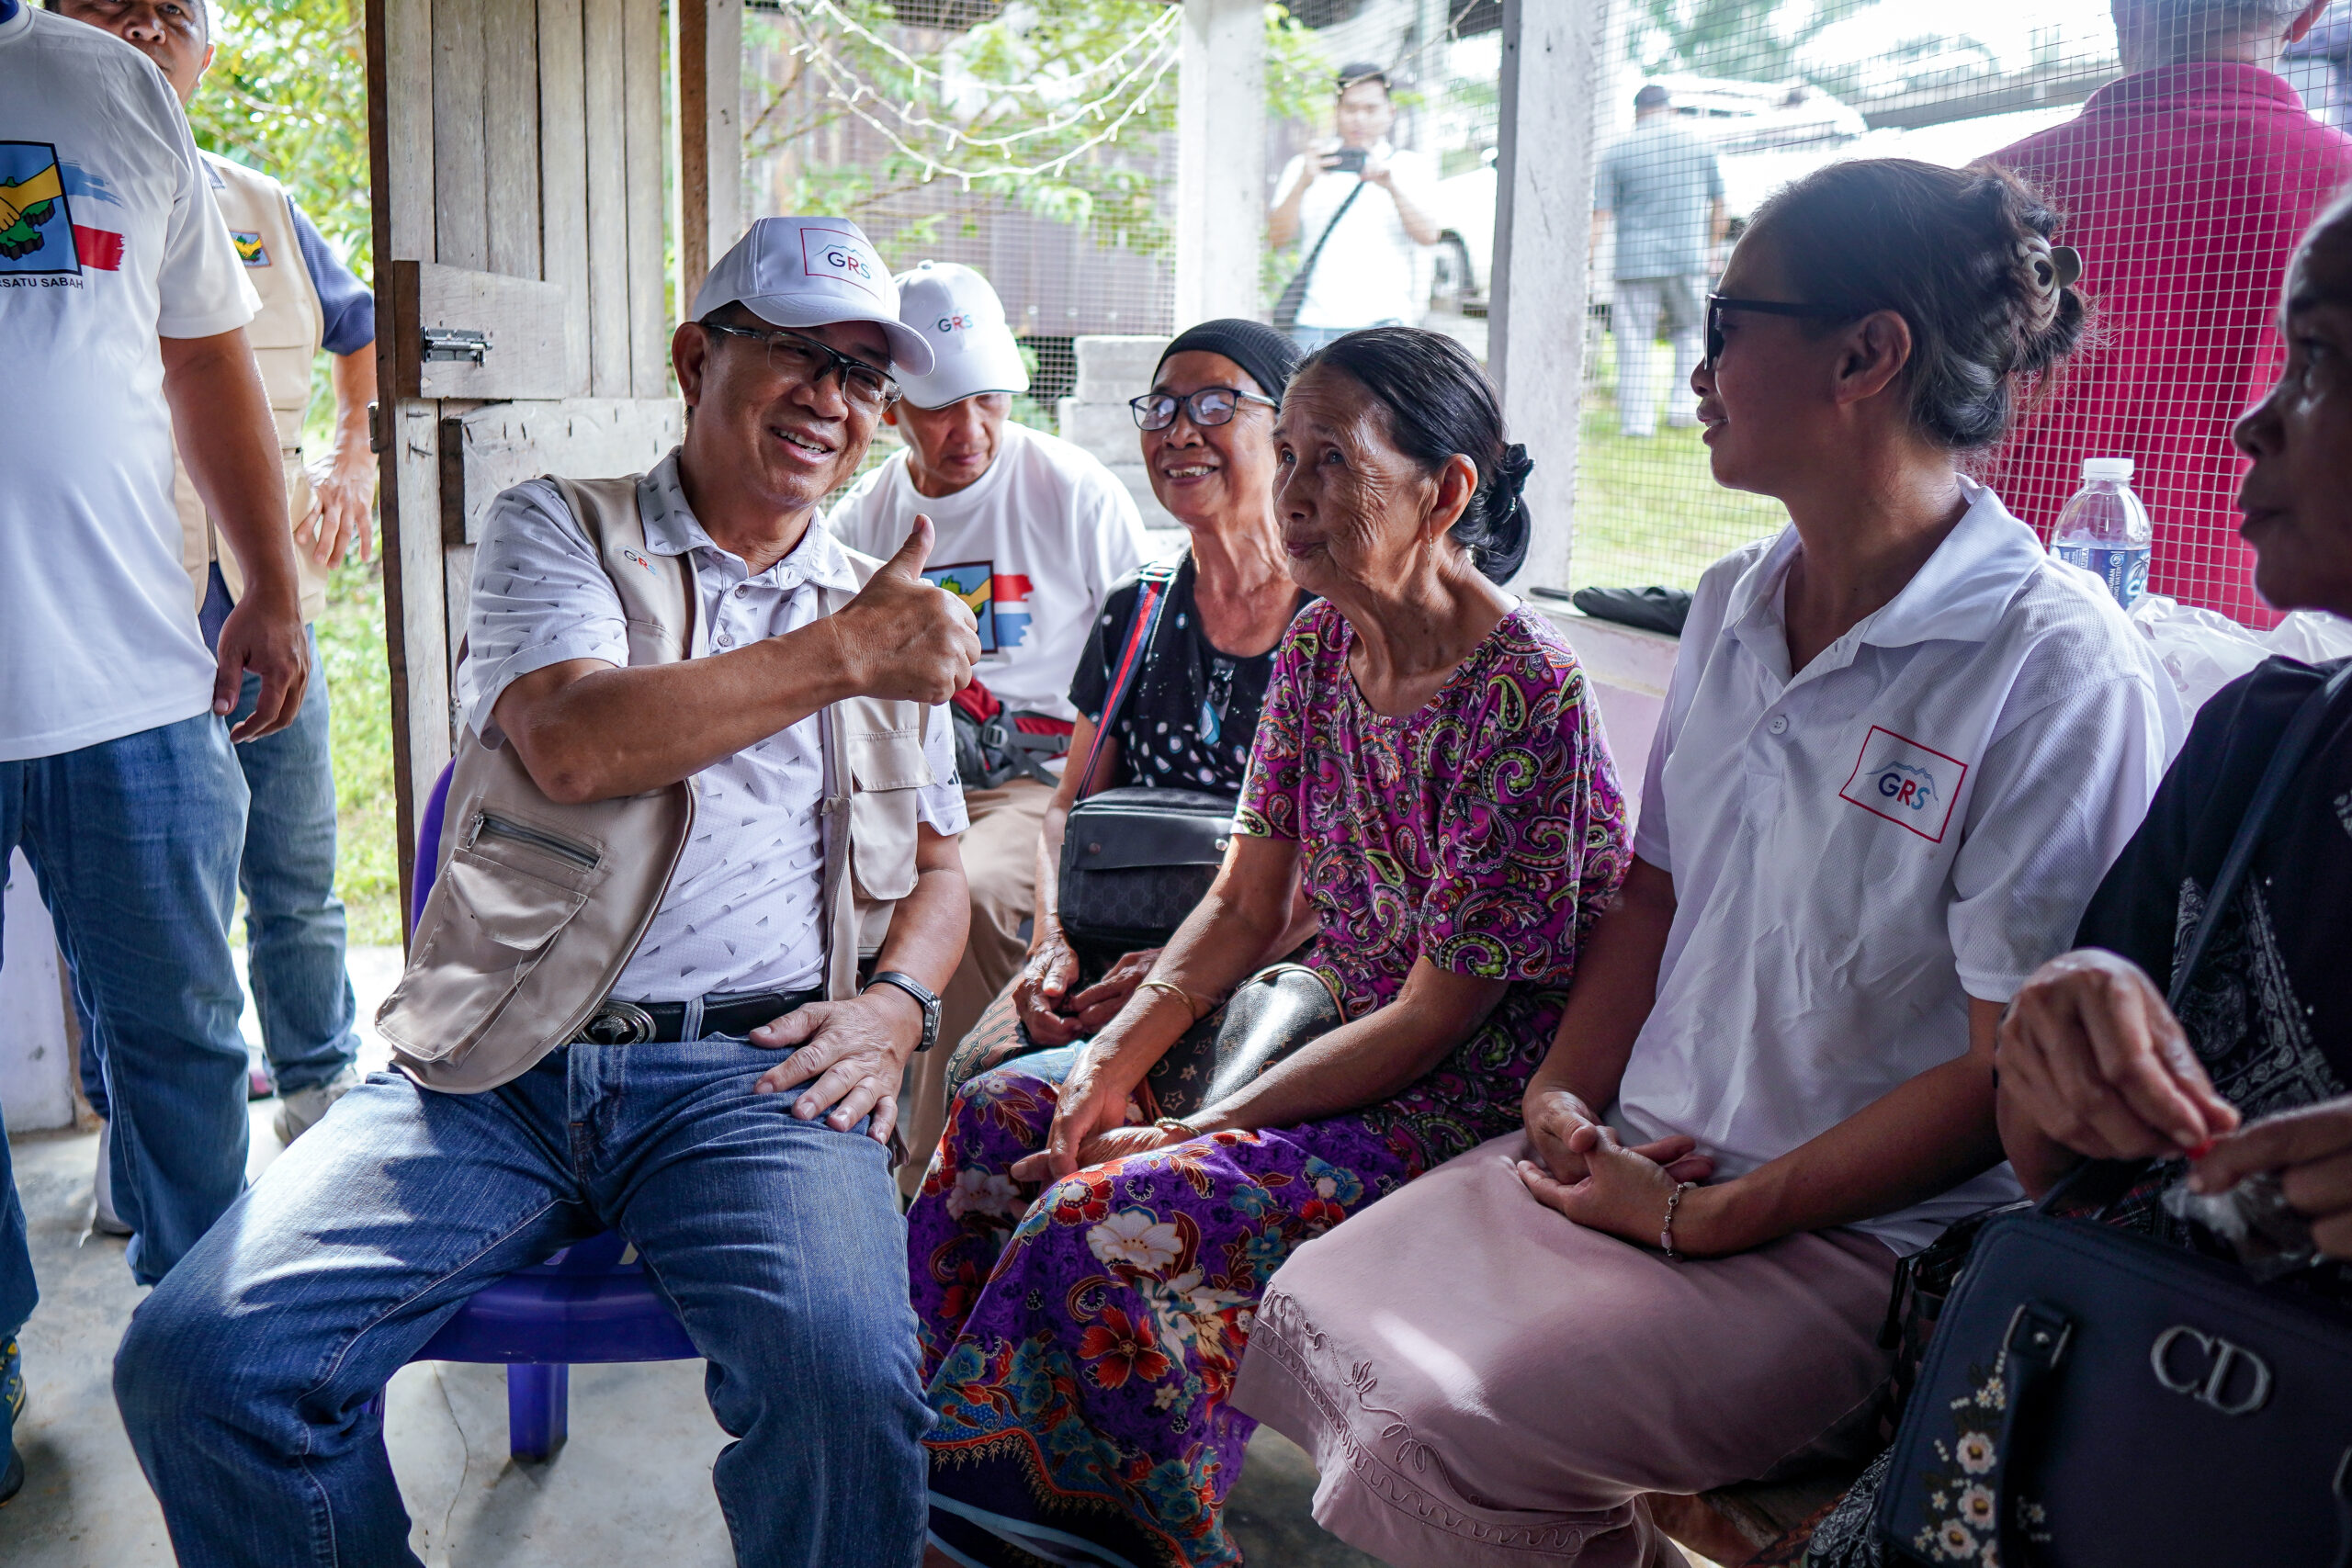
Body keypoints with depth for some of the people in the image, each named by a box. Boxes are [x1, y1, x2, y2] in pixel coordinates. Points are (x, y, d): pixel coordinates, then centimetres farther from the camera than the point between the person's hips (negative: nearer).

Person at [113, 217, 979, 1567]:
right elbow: (576, 747, -10)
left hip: (751, 1065, 1)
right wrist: (843, 658, -8)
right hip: (497, 1063, 0)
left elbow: (936, 867, 22)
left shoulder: (888, 605, 19)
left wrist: (895, 1006, 1)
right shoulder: (554, 530, 10)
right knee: (200, 1361, -20)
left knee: (843, 1375, -30)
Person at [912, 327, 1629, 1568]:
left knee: (1107, 1214, -25)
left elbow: (1435, 1018, -21)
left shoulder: (1526, 698, -24)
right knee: (1001, 1113, 1)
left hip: (1465, 1098, -8)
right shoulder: (1319, 641, 2)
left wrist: (1193, 1132, -20)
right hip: (1331, 1027, 9)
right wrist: (1115, 1060, -8)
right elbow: (1246, 907, 6)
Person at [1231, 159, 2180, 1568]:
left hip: (1864, 1235, -7)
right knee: (1313, 1318, -8)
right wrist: (1565, 1095, 1)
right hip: (1635, 1159, 7)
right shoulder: (1732, 606, 9)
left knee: (1451, 1436, -24)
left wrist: (1703, 1219, -15)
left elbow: (2010, 1075, -16)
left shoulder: (2062, 673, -17)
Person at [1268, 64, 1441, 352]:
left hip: (1383, 321, -1)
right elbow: (1277, 237, 1)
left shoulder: (1410, 167, 12)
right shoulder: (1304, 165, 14)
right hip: (1314, 324, 1)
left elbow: (1428, 236, -4)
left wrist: (1391, 187, -22)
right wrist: (1303, 184, -17)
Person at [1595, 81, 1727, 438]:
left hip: (1634, 260, -1)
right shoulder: (1699, 143, 8)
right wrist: (1711, 249, 25)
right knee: (1688, 332, 17)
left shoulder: (1618, 150, 3)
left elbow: (1602, 213, -2)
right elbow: (1718, 205, 14)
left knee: (1635, 342, 3)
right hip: (1688, 258, 1)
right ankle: (1683, 405, 9)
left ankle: (1637, 419, 0)